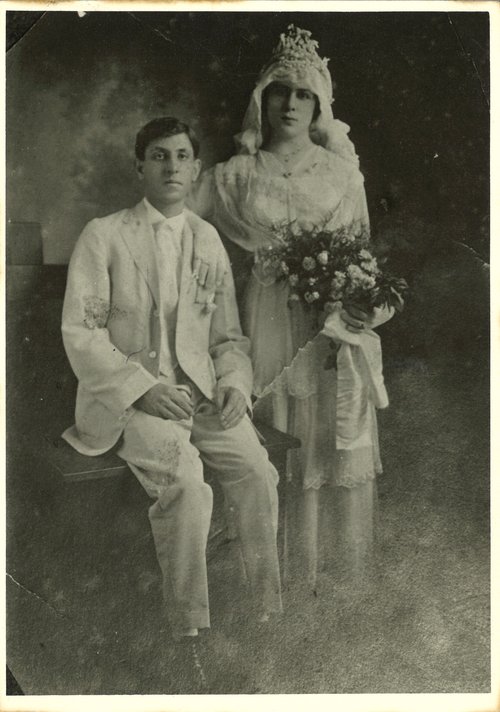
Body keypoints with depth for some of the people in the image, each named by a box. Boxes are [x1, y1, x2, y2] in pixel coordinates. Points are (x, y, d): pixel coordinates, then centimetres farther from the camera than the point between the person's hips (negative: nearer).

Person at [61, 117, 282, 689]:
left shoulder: (208, 239, 14)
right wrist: (143, 387, -17)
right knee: (184, 480, -31)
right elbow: (80, 332, -5)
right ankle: (188, 632, -14)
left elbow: (228, 334, 18)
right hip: (127, 396, -3)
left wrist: (234, 380, -4)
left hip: (201, 391, 4)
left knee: (257, 473, -22)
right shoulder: (103, 236, 1)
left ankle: (270, 617, -5)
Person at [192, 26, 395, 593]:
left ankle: (334, 564, 22)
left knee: (334, 438, 4)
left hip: (334, 324, 1)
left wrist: (365, 308, -9)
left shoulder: (342, 172, 7)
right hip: (269, 321, 0)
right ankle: (277, 568, 21)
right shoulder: (231, 177, 6)